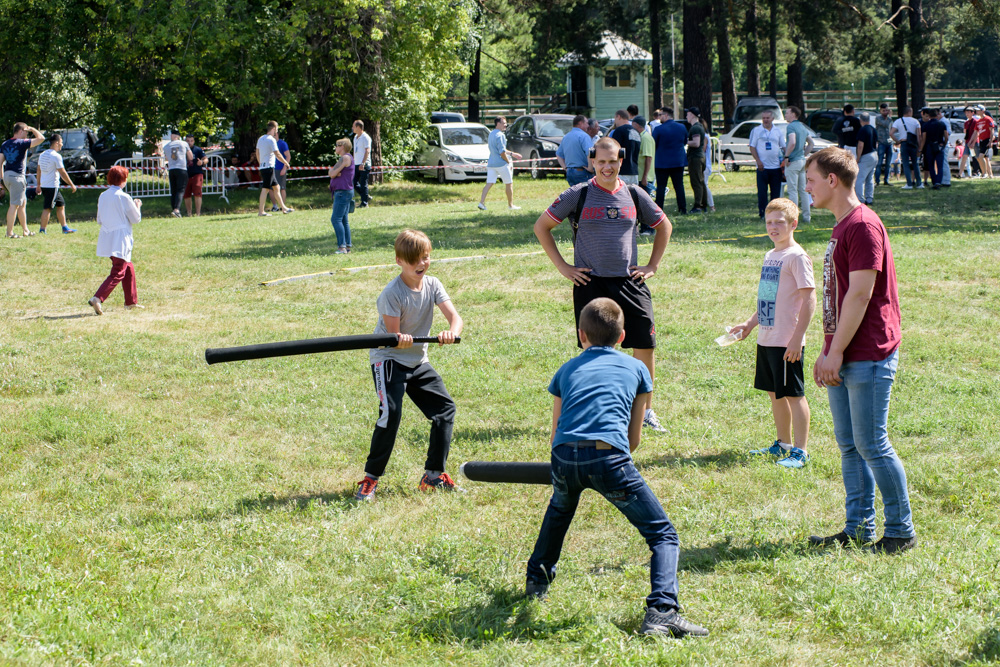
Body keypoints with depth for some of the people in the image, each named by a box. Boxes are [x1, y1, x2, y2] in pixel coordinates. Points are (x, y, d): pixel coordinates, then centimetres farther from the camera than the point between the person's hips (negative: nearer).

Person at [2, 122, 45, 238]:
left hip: (7, 175, 8)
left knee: (23, 202, 18)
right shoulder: (22, 143, -10)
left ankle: (25, 230, 23)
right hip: (17, 176, -8)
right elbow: (41, 138, -13)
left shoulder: (4, 144, 12)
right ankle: (9, 232, -6)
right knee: (14, 205, -5)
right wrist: (32, 129, 3)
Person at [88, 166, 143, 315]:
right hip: (120, 240, -7)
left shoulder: (102, 196, 6)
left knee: (128, 268, 21)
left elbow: (99, 220, 14)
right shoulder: (124, 197, -13)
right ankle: (97, 298, -23)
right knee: (118, 273, -6)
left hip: (106, 239, 7)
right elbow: (136, 218, -4)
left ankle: (131, 301, 27)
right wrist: (137, 205, 13)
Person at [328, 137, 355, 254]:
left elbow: (332, 174, -16)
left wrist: (332, 171, 4)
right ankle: (347, 246, 12)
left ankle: (342, 247, -22)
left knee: (336, 219, -16)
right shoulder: (346, 158, 21)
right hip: (344, 192, 11)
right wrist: (334, 172, -7)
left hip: (343, 192, -11)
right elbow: (332, 174, 14)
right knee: (343, 220, 12)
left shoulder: (345, 158, -11)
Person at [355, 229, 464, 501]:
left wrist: (451, 333, -36)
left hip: (418, 361, 7)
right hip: (388, 359, -7)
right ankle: (370, 479, -10)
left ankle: (434, 475, 13)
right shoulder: (392, 294, -20)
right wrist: (400, 340, -44)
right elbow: (394, 337, -20)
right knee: (391, 413, -21)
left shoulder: (432, 285, -3)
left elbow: (455, 317, -13)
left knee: (445, 408, 2)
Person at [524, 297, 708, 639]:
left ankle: (537, 580, 46)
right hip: (609, 456, -3)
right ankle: (661, 611, -16)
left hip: (564, 457, 3)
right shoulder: (637, 368, 24)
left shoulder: (567, 369, 28)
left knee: (560, 508, 38)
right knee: (663, 536, 5)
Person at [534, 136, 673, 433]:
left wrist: (652, 265, 12)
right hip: (591, 284, -2)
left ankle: (646, 409, 15)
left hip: (629, 283, 2)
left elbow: (664, 226, 21)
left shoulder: (634, 195, 6)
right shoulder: (578, 195, -2)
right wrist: (562, 267, 0)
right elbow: (541, 226, 4)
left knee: (646, 346, 0)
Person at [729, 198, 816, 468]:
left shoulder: (797, 257, -12)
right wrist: (750, 323, 18)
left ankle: (801, 451, 3)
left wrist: (797, 339, -20)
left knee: (793, 394, -3)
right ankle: (783, 444, 27)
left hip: (787, 342, -9)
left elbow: (808, 299, -17)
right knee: (774, 393, 15)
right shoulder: (770, 256, 14)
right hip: (766, 340, 9)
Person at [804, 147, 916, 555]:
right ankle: (859, 529, 18)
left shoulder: (863, 226, -15)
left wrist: (836, 353, -19)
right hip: (843, 358, 10)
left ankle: (901, 531, 5)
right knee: (849, 446, 11)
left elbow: (860, 295, -20)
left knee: (871, 445, -5)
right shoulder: (841, 227, 16)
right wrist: (827, 353, 18)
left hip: (867, 356, -10)